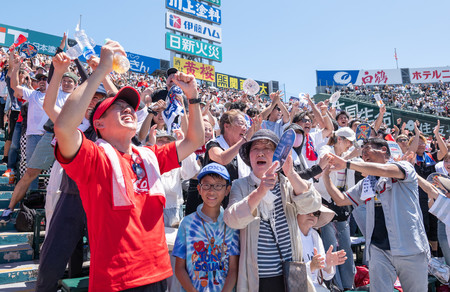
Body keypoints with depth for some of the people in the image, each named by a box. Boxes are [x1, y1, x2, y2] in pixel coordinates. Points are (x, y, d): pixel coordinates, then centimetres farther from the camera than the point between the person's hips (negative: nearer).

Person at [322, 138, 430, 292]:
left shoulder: (405, 167, 2)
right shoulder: (366, 183, 17)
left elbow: (382, 170, -20)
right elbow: (341, 200, 16)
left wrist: (347, 163, -17)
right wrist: (326, 174, 7)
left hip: (410, 250, -3)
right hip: (378, 250, 3)